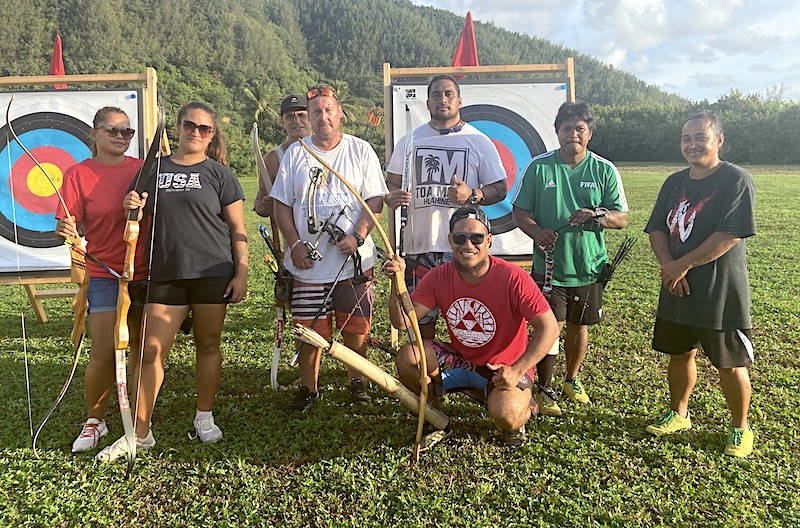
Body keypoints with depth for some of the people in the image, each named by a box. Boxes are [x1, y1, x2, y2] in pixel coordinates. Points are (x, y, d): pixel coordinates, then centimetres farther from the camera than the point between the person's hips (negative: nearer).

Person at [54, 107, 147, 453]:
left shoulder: (143, 169, 5)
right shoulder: (79, 174, -2)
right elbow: (70, 224, -7)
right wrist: (65, 230, -26)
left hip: (146, 272, 3)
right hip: (105, 275, -2)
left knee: (142, 350, 11)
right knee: (104, 353, -4)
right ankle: (94, 421, 20)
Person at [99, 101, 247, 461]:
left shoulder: (218, 173, 3)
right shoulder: (154, 169, 11)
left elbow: (237, 229, 2)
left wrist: (241, 273, -5)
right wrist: (133, 209, -6)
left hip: (212, 273, -2)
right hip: (166, 275, 2)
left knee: (208, 345, 7)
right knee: (151, 351, 1)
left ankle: (204, 418, 25)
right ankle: (139, 433, 13)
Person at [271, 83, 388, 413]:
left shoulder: (361, 150, 5)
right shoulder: (295, 154, 8)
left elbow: (375, 199, 1)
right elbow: (282, 204, 7)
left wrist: (357, 237, -13)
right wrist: (295, 244, -5)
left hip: (354, 261, -1)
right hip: (308, 262, 1)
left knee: (356, 329, 5)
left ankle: (356, 384, 25)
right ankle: (308, 390, 23)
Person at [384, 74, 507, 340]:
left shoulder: (479, 142, 4)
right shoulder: (410, 140, 11)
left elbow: (500, 188, 5)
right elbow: (392, 183, 15)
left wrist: (472, 195, -15)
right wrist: (393, 197, -9)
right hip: (419, 245, 2)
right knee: (421, 316, 10)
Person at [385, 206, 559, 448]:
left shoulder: (513, 278, -22)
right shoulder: (438, 277, -10)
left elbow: (549, 327, -19)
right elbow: (402, 321, -15)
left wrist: (518, 370, -27)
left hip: (505, 369, -4)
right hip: (459, 362, 4)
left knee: (505, 415, -32)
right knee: (407, 355, -18)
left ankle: (524, 407, 9)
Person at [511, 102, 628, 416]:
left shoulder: (604, 170, 2)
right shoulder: (538, 167, 0)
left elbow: (622, 218, 2)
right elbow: (519, 211, 2)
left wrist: (595, 215, -20)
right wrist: (538, 232, -18)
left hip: (589, 266, 2)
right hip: (549, 265, -2)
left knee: (579, 327, 16)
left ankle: (571, 380, 38)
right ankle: (544, 391, 13)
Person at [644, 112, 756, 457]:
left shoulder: (736, 180, -11)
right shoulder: (674, 183, 9)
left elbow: (729, 235, -20)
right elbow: (657, 229, 5)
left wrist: (682, 265, -18)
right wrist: (667, 264, -13)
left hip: (721, 291, -6)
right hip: (677, 287, 6)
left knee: (730, 364, 5)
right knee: (680, 353, 17)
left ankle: (740, 429, 25)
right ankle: (678, 415, 36)